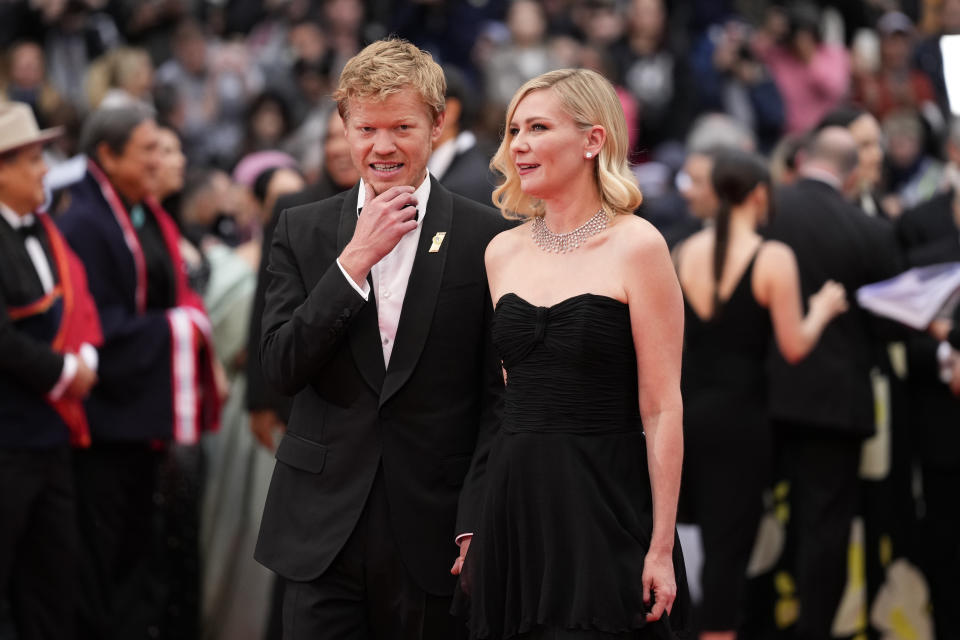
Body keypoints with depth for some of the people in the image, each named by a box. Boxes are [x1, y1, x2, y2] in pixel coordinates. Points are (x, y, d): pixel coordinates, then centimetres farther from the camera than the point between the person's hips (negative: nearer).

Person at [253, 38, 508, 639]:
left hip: (435, 538, -2)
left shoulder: (485, 238, -1)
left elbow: (500, 396, -1)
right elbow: (281, 369, -3)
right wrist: (354, 261, -11)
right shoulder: (303, 230, 7)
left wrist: (476, 523, -9)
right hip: (323, 534, 2)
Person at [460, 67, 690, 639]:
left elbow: (662, 409, -9)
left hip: (605, 503, -5)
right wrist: (472, 527, 12)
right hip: (517, 500, 5)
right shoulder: (503, 253, 11)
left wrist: (661, 548, -14)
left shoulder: (636, 246, -6)